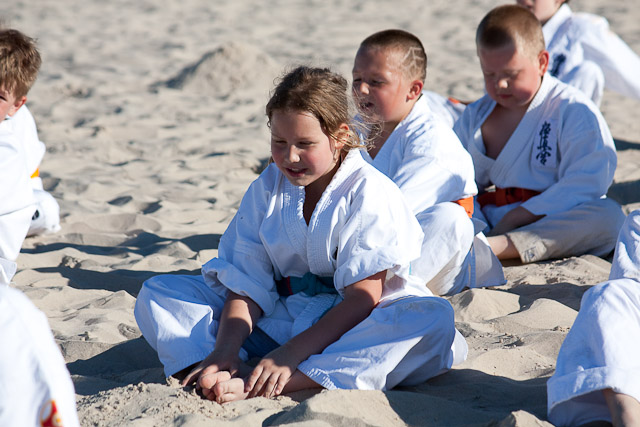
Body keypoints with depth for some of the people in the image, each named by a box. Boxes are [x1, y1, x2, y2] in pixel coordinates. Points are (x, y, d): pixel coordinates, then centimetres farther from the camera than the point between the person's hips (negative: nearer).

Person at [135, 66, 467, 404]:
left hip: (350, 325, -4)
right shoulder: (265, 189, 2)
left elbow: (364, 296, -20)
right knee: (157, 292, -5)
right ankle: (236, 375, -35)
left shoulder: (369, 192, -12)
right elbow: (247, 284, -3)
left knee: (434, 318, -37)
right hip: (279, 319, 4)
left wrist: (291, 354, -28)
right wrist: (224, 351, -22)